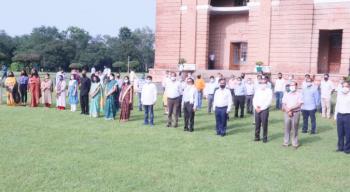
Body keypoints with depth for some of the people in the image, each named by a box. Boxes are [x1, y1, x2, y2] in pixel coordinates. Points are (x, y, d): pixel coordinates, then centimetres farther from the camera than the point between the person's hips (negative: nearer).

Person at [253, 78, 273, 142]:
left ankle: (265, 138, 7)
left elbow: (269, 101, -10)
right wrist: (256, 107, -5)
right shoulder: (257, 90, 12)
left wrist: (261, 108, -12)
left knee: (264, 124, -3)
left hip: (264, 109, -4)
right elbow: (254, 99, 11)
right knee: (257, 124, 7)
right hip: (257, 109, 4)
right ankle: (257, 137, 16)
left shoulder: (269, 90, -3)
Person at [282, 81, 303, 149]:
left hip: (296, 113, -3)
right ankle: (286, 142, 10)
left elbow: (299, 104, -10)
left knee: (295, 128, -1)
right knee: (287, 128, 4)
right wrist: (288, 111, -10)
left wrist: (290, 108, -14)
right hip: (287, 113, 3)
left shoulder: (299, 95, 1)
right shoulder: (286, 95, 11)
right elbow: (283, 105, 4)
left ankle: (295, 143, 6)